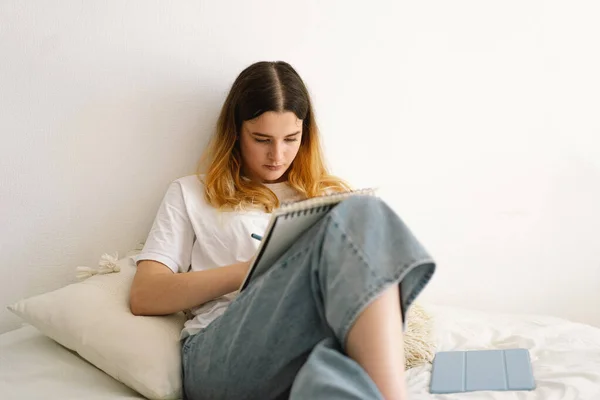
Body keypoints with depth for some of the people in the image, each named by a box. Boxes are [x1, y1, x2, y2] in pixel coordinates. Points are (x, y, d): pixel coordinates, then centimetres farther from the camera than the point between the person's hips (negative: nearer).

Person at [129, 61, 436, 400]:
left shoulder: (330, 194, 28)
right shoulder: (191, 194, 22)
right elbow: (144, 297, 10)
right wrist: (254, 270, -2)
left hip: (316, 347, 2)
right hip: (221, 356, -2)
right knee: (363, 217, -29)